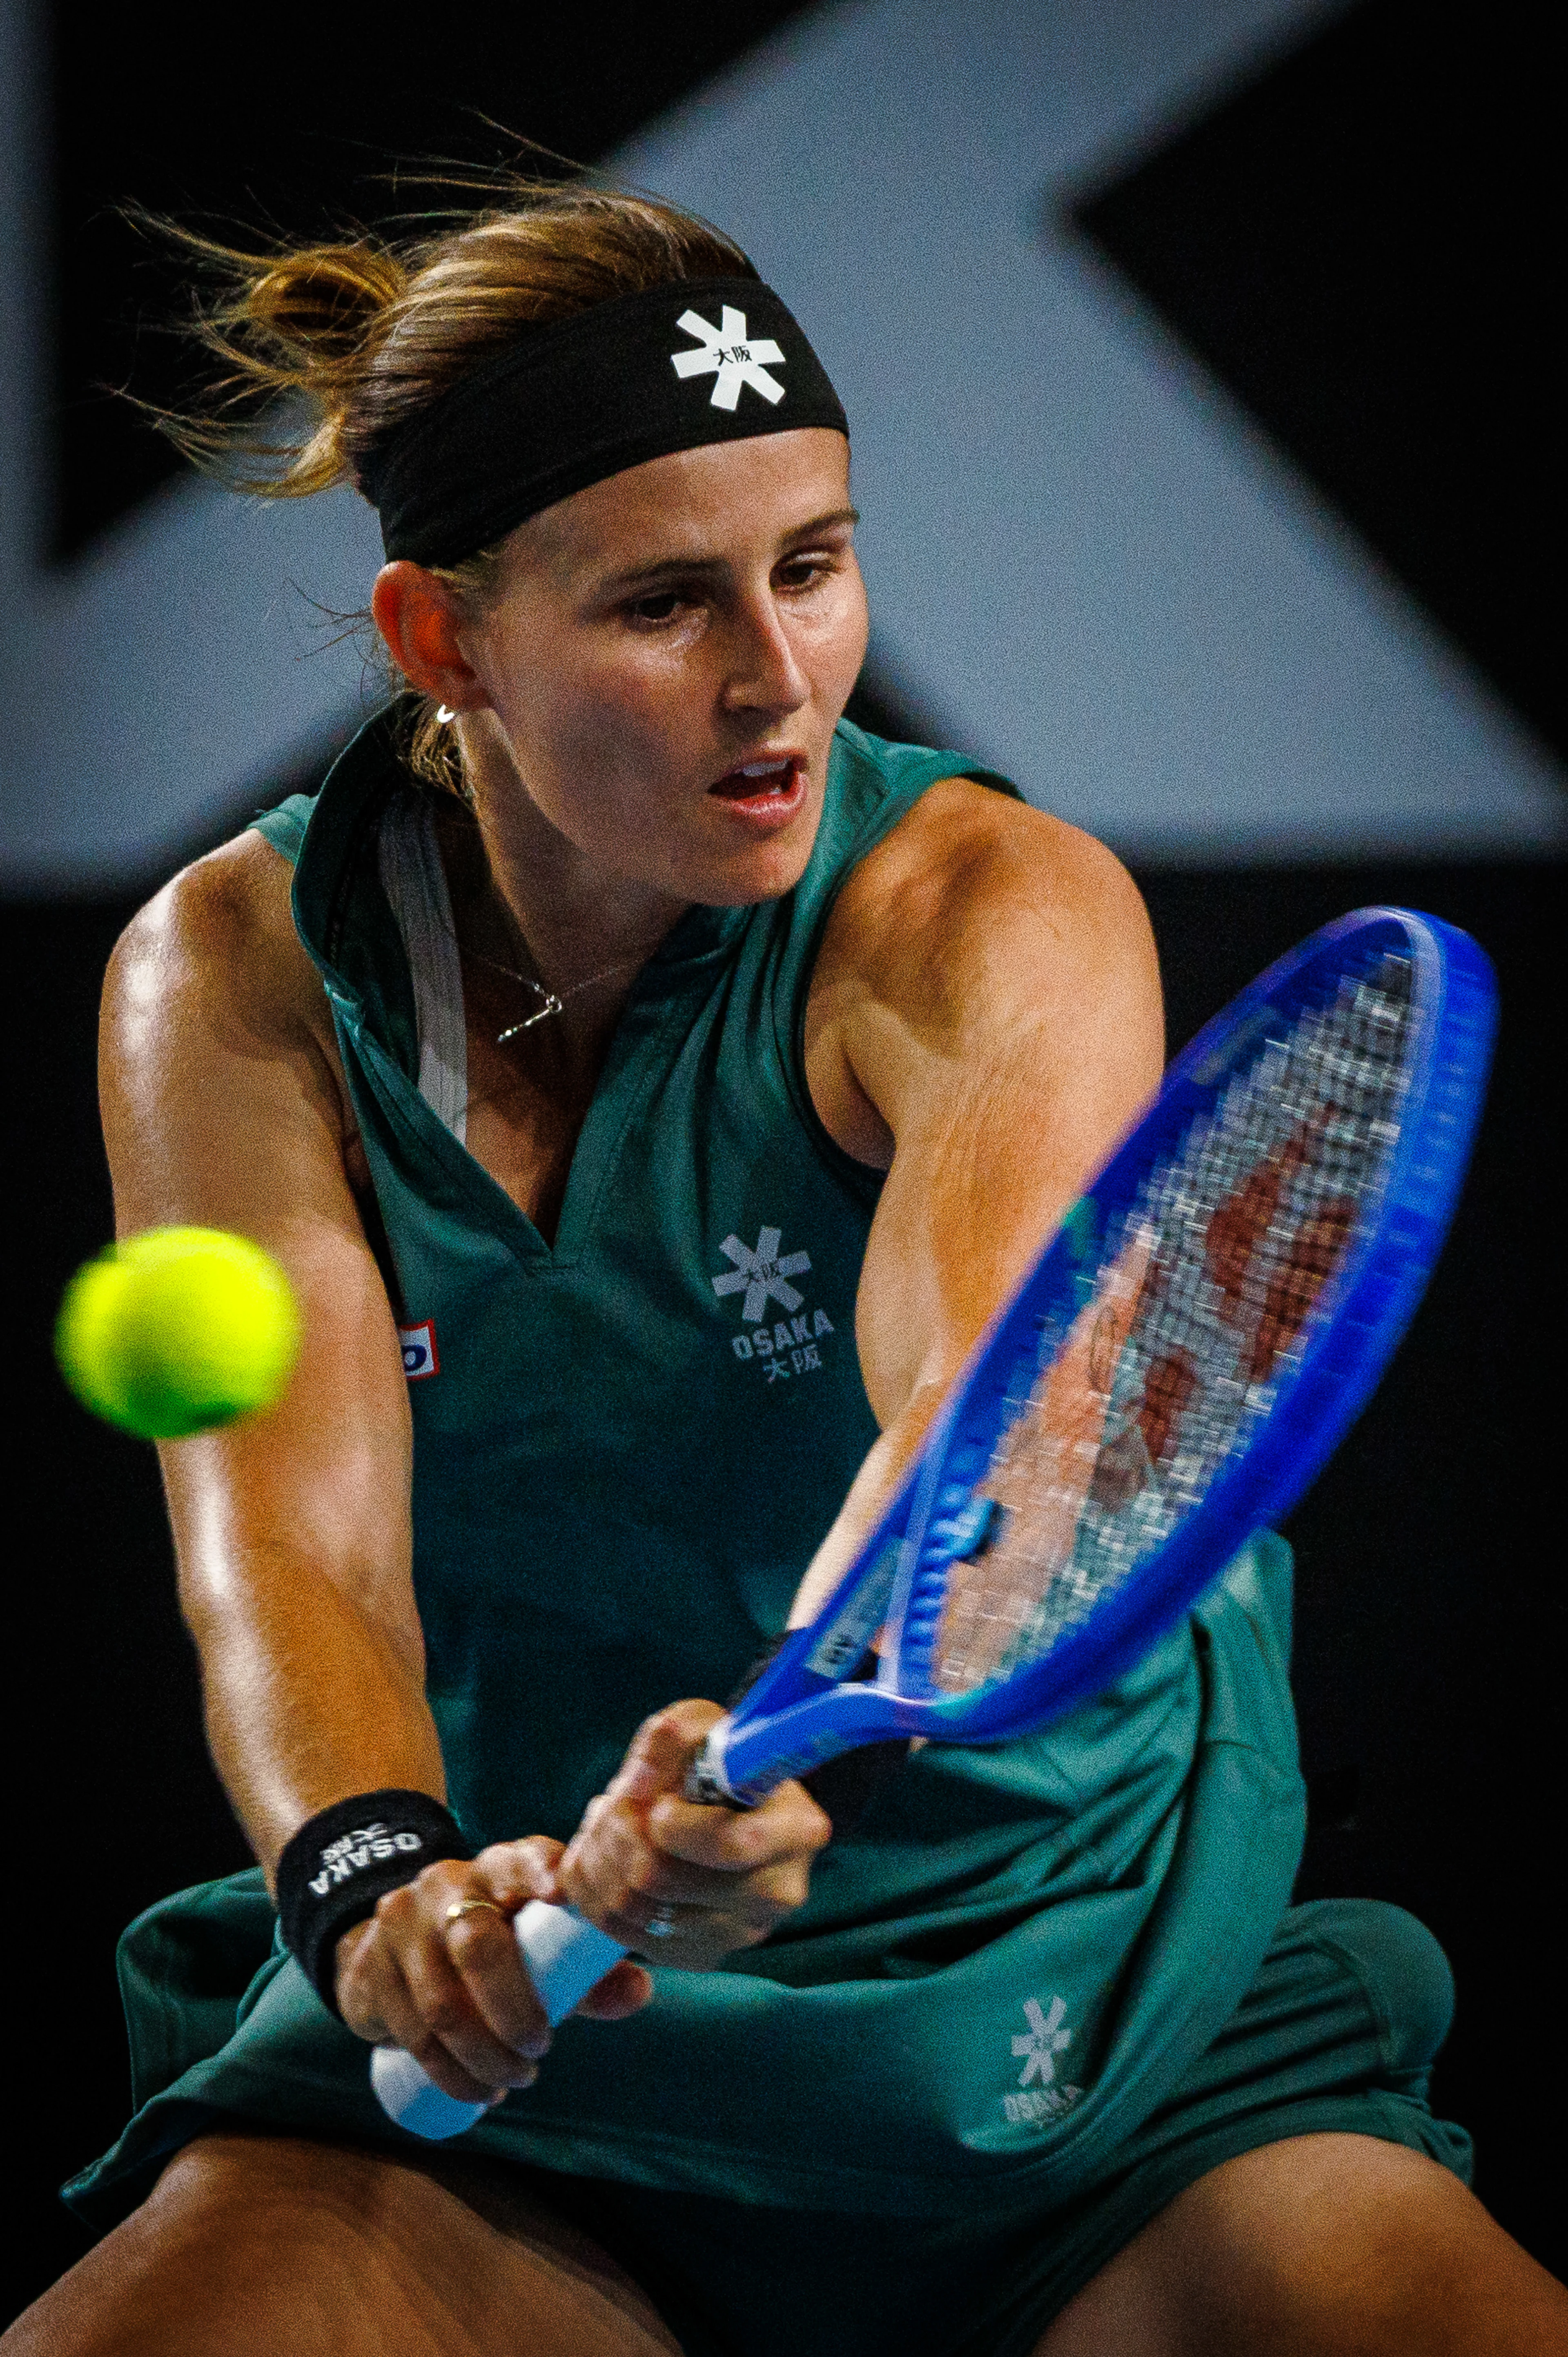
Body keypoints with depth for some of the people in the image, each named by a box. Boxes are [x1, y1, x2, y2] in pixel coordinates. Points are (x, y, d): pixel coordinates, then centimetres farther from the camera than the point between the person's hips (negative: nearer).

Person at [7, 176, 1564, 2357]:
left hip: (1081, 2041, -1)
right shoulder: (235, 983, -2)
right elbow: (287, 1535, -15)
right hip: (498, 2071, 1)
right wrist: (374, 1877, -37)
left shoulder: (998, 916, -9)